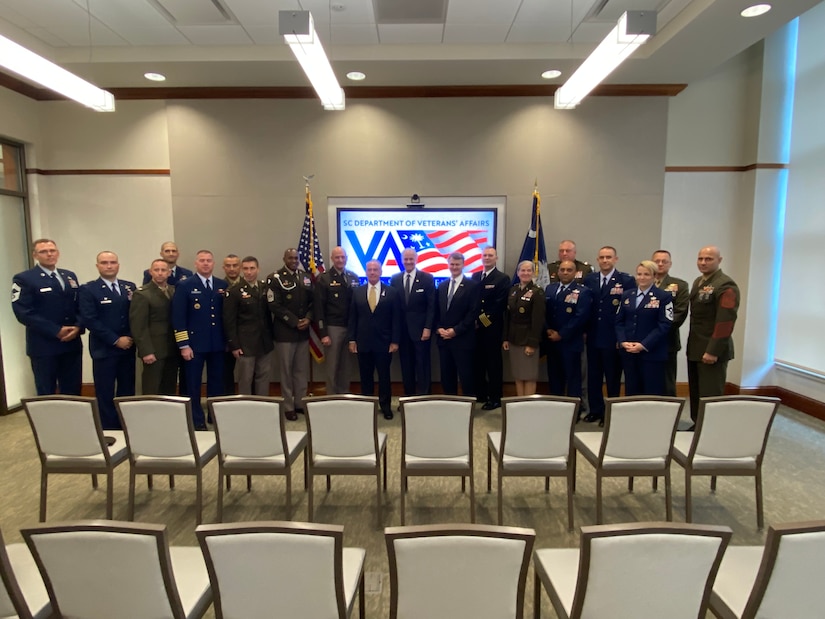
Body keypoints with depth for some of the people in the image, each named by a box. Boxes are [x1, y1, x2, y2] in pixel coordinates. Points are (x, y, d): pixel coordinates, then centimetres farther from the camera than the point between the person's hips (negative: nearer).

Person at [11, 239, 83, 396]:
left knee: (73, 392, 10)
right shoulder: (23, 279, -3)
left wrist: (78, 327, -8)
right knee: (47, 394, 6)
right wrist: (56, 331, -17)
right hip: (43, 345, -4)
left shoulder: (70, 276, 14)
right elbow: (23, 313, -12)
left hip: (72, 343, 5)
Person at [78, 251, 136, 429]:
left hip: (128, 347, 4)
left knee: (127, 391, 9)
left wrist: (132, 337, -7)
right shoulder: (88, 289, -3)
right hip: (104, 349, -4)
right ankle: (108, 431, 12)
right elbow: (89, 320, -11)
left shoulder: (130, 287, 10)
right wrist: (115, 340, -14)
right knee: (105, 394, 2)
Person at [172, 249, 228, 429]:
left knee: (217, 383, 12)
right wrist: (183, 345, -12)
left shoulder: (223, 285, 8)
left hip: (218, 344, 3)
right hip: (194, 344, -3)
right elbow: (178, 317, -7)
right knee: (193, 385, 6)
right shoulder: (184, 285, -3)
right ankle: (196, 421, 18)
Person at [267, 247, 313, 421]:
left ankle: (301, 403, 22)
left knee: (302, 370, 11)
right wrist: (295, 322, -15)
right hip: (285, 332, -5)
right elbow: (274, 305, -12)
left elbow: (313, 301, 9)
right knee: (286, 371, 5)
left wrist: (308, 318, -9)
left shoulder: (306, 277, 10)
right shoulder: (275, 278, -6)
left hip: (304, 331, 5)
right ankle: (288, 407, 15)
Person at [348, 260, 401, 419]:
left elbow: (396, 319, -2)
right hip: (363, 343, 2)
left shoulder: (392, 292, 0)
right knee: (365, 377, 9)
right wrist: (352, 340, 1)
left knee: (384, 376, 8)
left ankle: (385, 406, 21)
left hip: (384, 343, -2)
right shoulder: (357, 292, 6)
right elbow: (353, 318, 7)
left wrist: (395, 341, -6)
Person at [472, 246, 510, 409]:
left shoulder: (503, 279, -3)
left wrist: (482, 321, -11)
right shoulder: (475, 276, 14)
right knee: (478, 362, 10)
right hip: (476, 327, 5)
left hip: (492, 328, -5)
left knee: (493, 364, 1)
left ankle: (495, 398, 10)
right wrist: (474, 320, 0)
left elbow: (499, 305, -10)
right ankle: (480, 394, 22)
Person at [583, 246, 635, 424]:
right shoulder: (589, 279, 7)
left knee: (613, 378, 7)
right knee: (593, 376, 12)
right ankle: (595, 410, 25)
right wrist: (584, 329, 4)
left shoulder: (626, 280, -6)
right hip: (593, 337, 4)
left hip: (614, 338, -4)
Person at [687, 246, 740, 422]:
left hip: (712, 349, -9)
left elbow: (725, 321, -21)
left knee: (710, 395, -1)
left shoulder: (726, 285, -15)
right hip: (695, 348, 9)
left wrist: (713, 351, -23)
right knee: (695, 392, 16)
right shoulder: (698, 282, 13)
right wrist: (692, 344, 13)